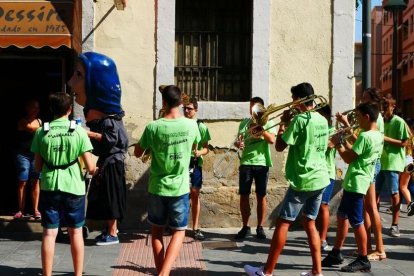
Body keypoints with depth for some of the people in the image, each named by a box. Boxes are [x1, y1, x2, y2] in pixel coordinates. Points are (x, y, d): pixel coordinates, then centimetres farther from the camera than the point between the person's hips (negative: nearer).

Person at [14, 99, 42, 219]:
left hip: (36, 154, 3)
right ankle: (21, 210, 8)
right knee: (22, 182, 1)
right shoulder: (22, 121, -5)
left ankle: (35, 210, 5)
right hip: (23, 154, -3)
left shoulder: (39, 121, 10)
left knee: (35, 182, 1)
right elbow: (33, 130, -23)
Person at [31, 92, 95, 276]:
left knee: (49, 233, 6)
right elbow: (90, 167, -8)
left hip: (49, 187, 1)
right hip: (74, 187, -1)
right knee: (76, 233, 12)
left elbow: (38, 166, 2)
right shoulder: (78, 131, -7)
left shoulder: (41, 132, -2)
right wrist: (93, 169, 15)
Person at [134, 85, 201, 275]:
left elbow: (137, 153, 2)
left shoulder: (153, 127, -12)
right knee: (179, 232, 9)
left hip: (157, 187, 0)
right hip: (180, 188, 0)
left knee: (157, 231, 17)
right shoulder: (191, 125, -7)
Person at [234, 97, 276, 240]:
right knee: (244, 195, 1)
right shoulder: (244, 123, 12)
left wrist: (260, 127, -13)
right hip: (246, 163, 2)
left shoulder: (268, 123, 5)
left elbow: (272, 140, -9)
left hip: (262, 163, -2)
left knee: (261, 196, 3)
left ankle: (260, 227, 11)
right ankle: (245, 227, 11)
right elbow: (239, 140, 11)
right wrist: (238, 143, -12)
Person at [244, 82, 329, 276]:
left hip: (302, 180, -8)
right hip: (320, 179, 8)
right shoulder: (322, 120, 10)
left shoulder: (300, 119, -14)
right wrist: (289, 124, 16)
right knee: (310, 223, 15)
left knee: (283, 223, -1)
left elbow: (279, 146, -13)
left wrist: (283, 123, 0)